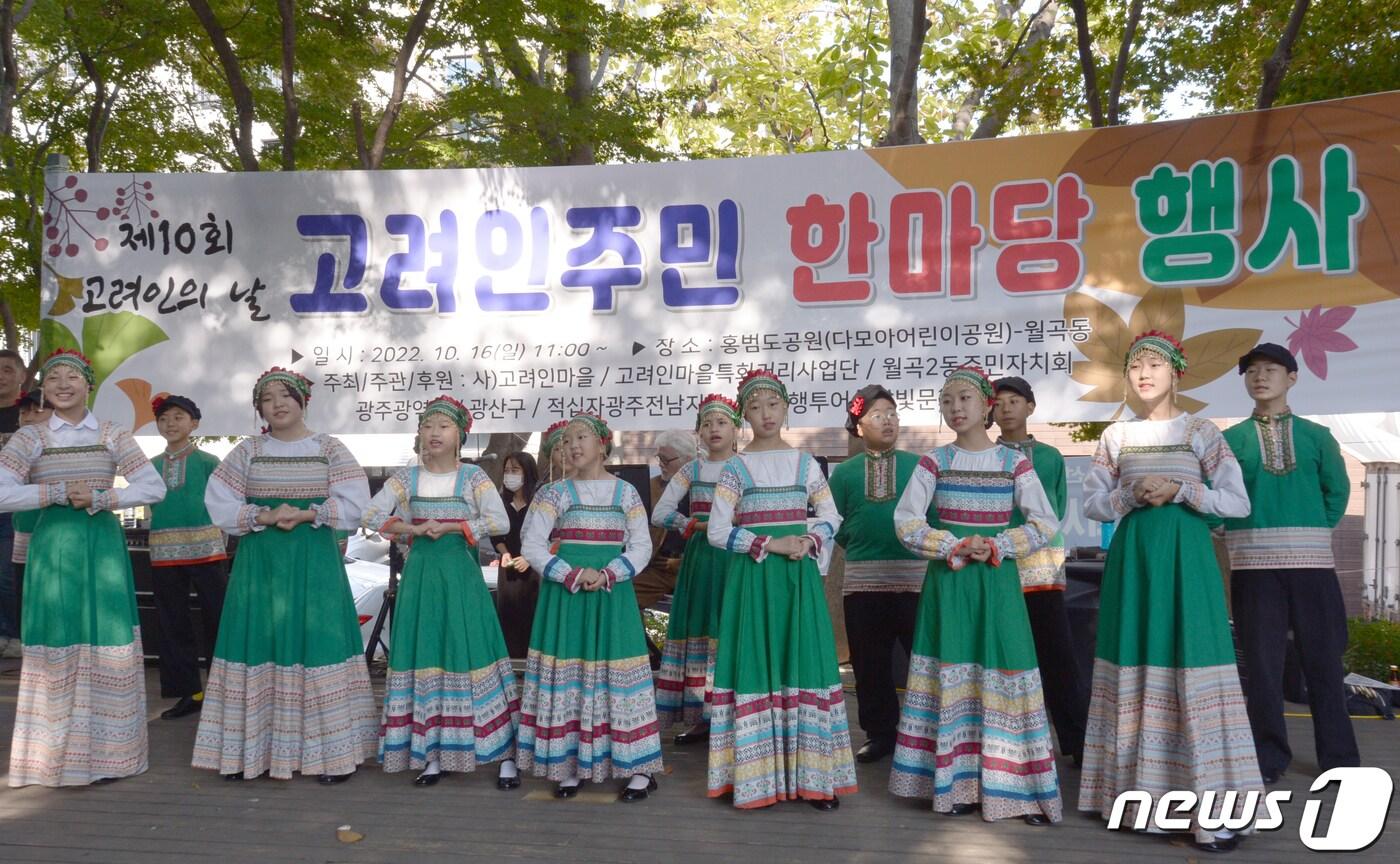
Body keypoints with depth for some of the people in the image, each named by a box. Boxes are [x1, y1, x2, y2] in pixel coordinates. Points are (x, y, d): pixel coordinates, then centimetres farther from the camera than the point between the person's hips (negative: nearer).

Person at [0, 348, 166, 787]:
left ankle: (106, 752, 12)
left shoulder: (113, 435, 5)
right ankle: (57, 756, 11)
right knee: (58, 645, 0)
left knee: (107, 644, 2)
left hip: (103, 544, 1)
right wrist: (58, 493, -12)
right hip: (53, 546, -1)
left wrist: (101, 497, -12)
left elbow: (154, 487, -1)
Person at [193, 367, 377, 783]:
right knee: (259, 644, 1)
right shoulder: (248, 451, 7)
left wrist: (305, 515, -15)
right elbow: (218, 504, 1)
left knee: (317, 642, -2)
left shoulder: (330, 450, 3)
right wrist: (264, 517, -12)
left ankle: (331, 751, 3)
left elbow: (353, 505, -5)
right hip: (259, 561, 2)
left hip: (314, 561, -1)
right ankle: (250, 750, 10)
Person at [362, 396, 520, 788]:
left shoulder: (473, 477, -1)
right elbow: (370, 515, -1)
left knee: (470, 655, -5)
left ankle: (505, 754, 1)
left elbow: (499, 521, -13)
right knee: (423, 657, 4)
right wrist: (416, 529, -11)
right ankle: (433, 754, 16)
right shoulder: (405, 477, 6)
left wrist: (449, 527, -15)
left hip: (460, 572, -3)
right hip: (420, 572, 3)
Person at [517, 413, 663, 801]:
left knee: (617, 671, 1)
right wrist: (573, 575, -14)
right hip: (565, 592, 0)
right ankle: (568, 764, 13)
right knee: (566, 672, 1)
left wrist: (607, 575, -14)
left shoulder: (625, 492, 6)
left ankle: (640, 767, 7)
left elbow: (641, 545, 2)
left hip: (613, 593, 0)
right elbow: (531, 543, -3)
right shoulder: (555, 492, 3)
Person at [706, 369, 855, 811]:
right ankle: (759, 776, 6)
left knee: (805, 664, -1)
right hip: (754, 576, -2)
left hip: (799, 575, 2)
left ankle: (811, 775, 6)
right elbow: (717, 531, -5)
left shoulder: (805, 463, 8)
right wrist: (770, 544, -13)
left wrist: (810, 541, -8)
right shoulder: (736, 467, 0)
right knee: (757, 665, -3)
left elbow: (831, 517, 13)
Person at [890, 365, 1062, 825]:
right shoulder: (934, 461, 2)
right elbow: (905, 520, -4)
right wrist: (954, 548, -14)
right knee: (951, 673, 1)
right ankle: (957, 783, 10)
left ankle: (1015, 785, 6)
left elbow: (1045, 522, -2)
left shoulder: (1014, 462, 2)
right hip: (947, 579, 0)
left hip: (997, 580, 0)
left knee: (1003, 669, -2)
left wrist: (997, 547, -13)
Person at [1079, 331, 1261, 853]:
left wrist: (1181, 491, -14)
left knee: (1190, 667, -8)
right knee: (1136, 666, 5)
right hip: (1132, 554, 3)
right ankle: (1142, 794, 16)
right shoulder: (1116, 436, 9)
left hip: (1185, 554, -3)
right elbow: (1092, 504, 8)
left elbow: (1239, 503, -2)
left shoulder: (1201, 432, 2)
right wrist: (1133, 496, -10)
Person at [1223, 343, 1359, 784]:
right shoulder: (1231, 439, 6)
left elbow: (1338, 490, 10)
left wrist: (1316, 533, 5)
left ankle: (1339, 758, 18)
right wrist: (1243, 536, -4)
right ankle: (1269, 758, 13)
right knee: (1261, 663, 2)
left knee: (1323, 659, 6)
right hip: (1254, 566, -1)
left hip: (1312, 563, 1)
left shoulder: (1316, 435, 9)